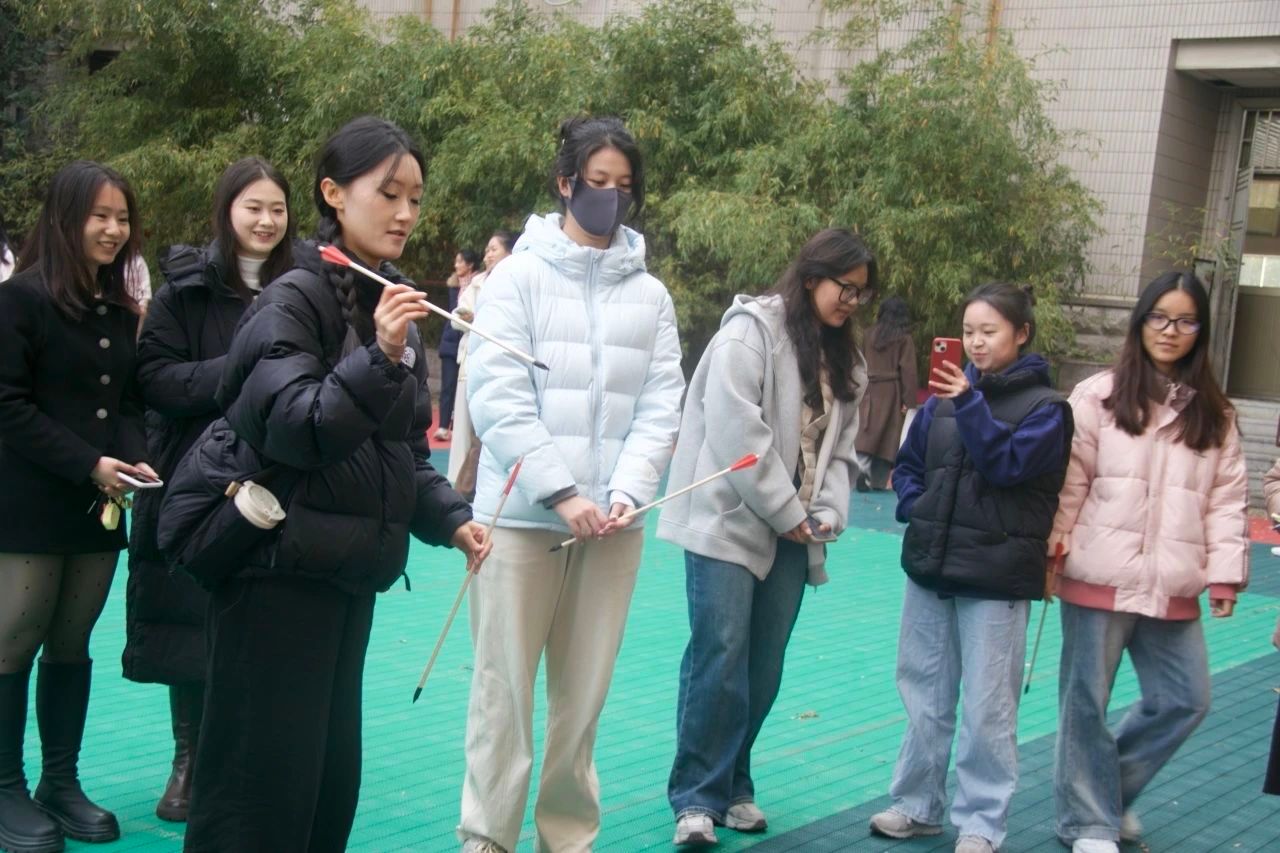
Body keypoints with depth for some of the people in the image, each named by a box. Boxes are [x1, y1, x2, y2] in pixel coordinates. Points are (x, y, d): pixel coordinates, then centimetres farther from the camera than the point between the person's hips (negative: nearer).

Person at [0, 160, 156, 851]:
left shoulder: (119, 310, 12)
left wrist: (134, 463, -4)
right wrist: (89, 465, -16)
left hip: (100, 508, 6)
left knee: (72, 645, 10)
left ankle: (61, 782, 19)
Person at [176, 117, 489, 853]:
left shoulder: (394, 307, 13)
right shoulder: (294, 301, -11)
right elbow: (295, 428, -23)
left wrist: (449, 518, 3)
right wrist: (379, 360, -33)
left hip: (350, 569, 8)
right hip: (279, 567, -8)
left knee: (332, 769, 13)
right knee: (263, 774, -5)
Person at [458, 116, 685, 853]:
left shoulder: (652, 294, 10)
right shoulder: (520, 275, 1)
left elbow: (661, 408, 4)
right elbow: (497, 398, -7)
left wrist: (624, 494, -11)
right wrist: (560, 493, -15)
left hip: (613, 522, 3)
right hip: (522, 514, -3)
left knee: (585, 694, 9)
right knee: (505, 688, 1)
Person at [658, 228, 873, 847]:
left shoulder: (844, 359, 16)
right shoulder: (751, 330, -8)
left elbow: (840, 446, 14)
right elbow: (735, 431, -17)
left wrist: (828, 512, -4)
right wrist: (785, 512, -14)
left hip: (791, 534, 7)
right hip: (729, 519, -7)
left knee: (764, 667, 7)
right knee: (720, 657, -9)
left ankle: (732, 785, 20)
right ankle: (698, 797, 0)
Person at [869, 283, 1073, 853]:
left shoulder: (1044, 406, -3)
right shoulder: (946, 395, 7)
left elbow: (1007, 464, -17)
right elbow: (908, 464, 17)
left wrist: (970, 404, -22)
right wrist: (915, 507, 0)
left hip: (995, 577, -4)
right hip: (930, 567, 5)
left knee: (987, 707, 0)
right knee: (924, 695, 13)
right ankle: (917, 805, 25)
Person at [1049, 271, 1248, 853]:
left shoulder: (1214, 414, 9)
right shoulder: (1098, 396, -2)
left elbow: (1227, 497, 8)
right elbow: (1070, 481, -4)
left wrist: (1225, 572, 3)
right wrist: (1052, 550, -8)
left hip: (1172, 587, 4)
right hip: (1100, 578, -4)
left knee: (1184, 700, 7)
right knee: (1086, 701, 4)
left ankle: (1108, 789, 29)